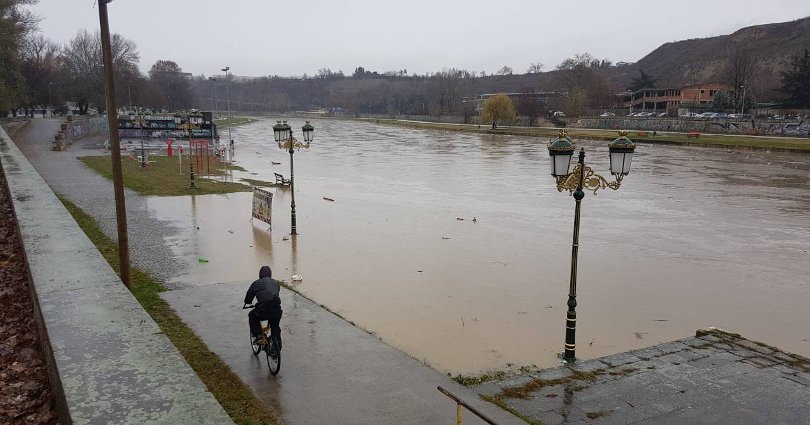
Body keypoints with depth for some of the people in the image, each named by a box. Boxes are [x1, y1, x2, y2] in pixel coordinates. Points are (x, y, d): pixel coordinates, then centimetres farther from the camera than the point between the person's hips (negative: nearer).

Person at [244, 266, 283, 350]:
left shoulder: (256, 283, 8)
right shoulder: (275, 283, 18)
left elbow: (247, 299, 15)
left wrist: (248, 302, 37)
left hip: (263, 312, -4)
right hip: (277, 311, 4)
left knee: (252, 316, 28)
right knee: (275, 328, 29)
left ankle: (258, 336, 16)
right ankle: (277, 348, 34)